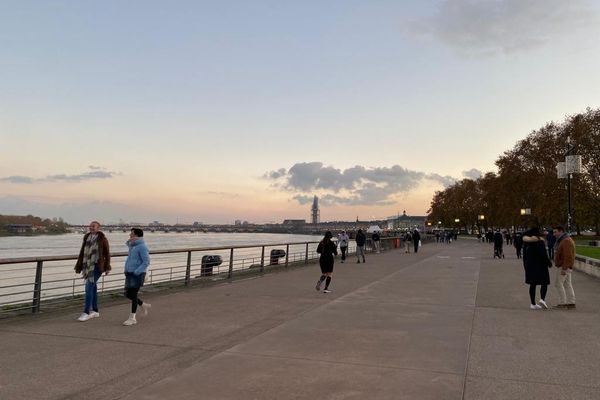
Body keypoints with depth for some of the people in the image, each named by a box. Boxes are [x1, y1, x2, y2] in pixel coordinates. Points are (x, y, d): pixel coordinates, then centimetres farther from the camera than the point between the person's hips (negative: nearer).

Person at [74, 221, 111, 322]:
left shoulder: (102, 238, -4)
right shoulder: (87, 237, 11)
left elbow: (107, 253, -1)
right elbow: (82, 252, 14)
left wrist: (107, 267, -3)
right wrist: (79, 266, 12)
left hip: (97, 266, -6)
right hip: (87, 265, 6)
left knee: (89, 288, -12)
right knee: (93, 287, 12)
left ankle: (86, 313, -10)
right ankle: (95, 311, 21)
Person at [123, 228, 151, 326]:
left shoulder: (142, 247, -13)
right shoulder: (132, 246, 14)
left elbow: (146, 262, -19)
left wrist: (136, 272, -24)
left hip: (137, 275, -9)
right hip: (129, 274, 9)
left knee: (133, 294, -6)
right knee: (128, 294, 10)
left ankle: (132, 318, 2)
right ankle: (144, 305, 29)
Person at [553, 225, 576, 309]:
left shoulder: (566, 241, -16)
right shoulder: (563, 240, 17)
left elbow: (568, 256, -23)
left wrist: (564, 268, -25)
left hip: (564, 266, -10)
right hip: (565, 267, 10)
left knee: (558, 283, -7)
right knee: (567, 284, 9)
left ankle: (562, 303, -5)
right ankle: (571, 303, 10)